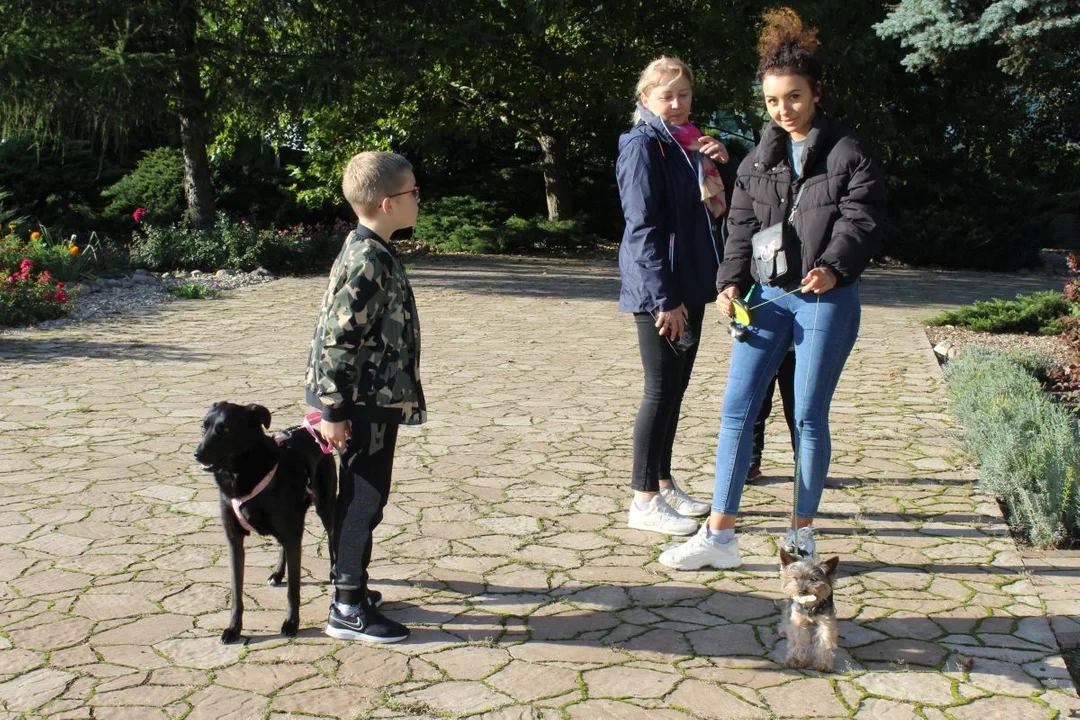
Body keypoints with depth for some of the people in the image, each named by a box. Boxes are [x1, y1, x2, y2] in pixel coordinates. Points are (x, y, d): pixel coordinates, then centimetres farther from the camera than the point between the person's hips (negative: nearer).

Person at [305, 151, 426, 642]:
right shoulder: (368, 262, -21)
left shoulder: (369, 253, 11)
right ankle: (348, 609, 5)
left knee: (360, 496, 19)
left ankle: (348, 581, 32)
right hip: (365, 405, -10)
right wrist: (333, 411, -21)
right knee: (365, 498, -3)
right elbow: (337, 339, -23)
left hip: (374, 401, 10)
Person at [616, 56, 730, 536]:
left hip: (687, 286, 9)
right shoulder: (643, 146, -12)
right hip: (659, 292, -8)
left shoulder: (686, 144, 14)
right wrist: (663, 298, -22)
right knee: (661, 392, -4)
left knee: (674, 390, 14)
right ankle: (644, 501, 5)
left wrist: (716, 165, 3)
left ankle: (664, 484, 26)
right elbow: (643, 227, -18)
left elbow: (710, 209, 20)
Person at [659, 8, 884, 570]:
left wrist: (833, 267, -27)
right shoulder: (759, 159, 11)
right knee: (736, 409, -1)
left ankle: (802, 531, 19)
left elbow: (862, 220, -10)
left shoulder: (848, 153, -2)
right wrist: (732, 281, -6)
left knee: (809, 417, 3)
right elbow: (741, 226, 10)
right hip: (766, 296, 4)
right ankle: (720, 535, 4)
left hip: (827, 301, -4)